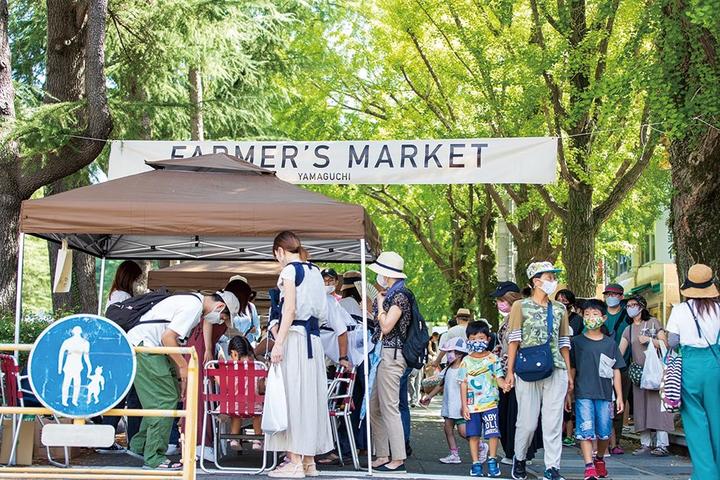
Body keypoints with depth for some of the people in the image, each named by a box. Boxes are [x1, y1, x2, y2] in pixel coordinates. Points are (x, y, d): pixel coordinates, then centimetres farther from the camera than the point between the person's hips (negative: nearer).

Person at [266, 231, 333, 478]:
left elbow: (290, 310, -14)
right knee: (310, 397, 9)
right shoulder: (315, 271, 16)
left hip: (294, 338, -8)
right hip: (313, 340, 8)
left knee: (292, 396, -5)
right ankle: (309, 460, 13)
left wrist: (279, 343, -16)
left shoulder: (290, 270, -5)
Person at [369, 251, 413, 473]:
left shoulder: (399, 296, -11)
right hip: (382, 355, 10)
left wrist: (380, 303, -5)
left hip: (390, 355, -10)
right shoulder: (390, 295, 18)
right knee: (375, 409, 11)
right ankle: (382, 456, 15)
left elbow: (386, 326, -17)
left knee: (389, 408, -9)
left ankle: (398, 459, -6)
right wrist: (377, 302, 15)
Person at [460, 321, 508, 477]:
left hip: (490, 403, -1)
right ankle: (476, 463, 12)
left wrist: (504, 384, -25)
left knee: (492, 433, -5)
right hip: (472, 405, 1)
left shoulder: (493, 359, 3)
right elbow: (463, 384, 5)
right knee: (473, 435, 3)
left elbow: (499, 378, 0)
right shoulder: (466, 361, 5)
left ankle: (492, 461, 9)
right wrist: (464, 405, 0)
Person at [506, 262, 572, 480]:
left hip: (556, 371, 3)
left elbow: (564, 343, 16)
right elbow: (514, 339, 1)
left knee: (553, 421, -2)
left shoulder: (559, 309, 14)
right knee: (527, 421, -1)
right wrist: (510, 371, -4)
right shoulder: (521, 306, 4)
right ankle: (519, 458, 23)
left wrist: (569, 373, 12)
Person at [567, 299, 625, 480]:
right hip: (583, 394, -2)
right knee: (585, 431, -9)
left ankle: (599, 459, 31)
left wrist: (619, 396, 6)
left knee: (604, 432, 7)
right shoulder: (577, 341, 4)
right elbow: (571, 369, 8)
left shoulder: (610, 343, 7)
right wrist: (568, 394, 6)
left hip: (605, 395, 2)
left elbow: (616, 371, 9)